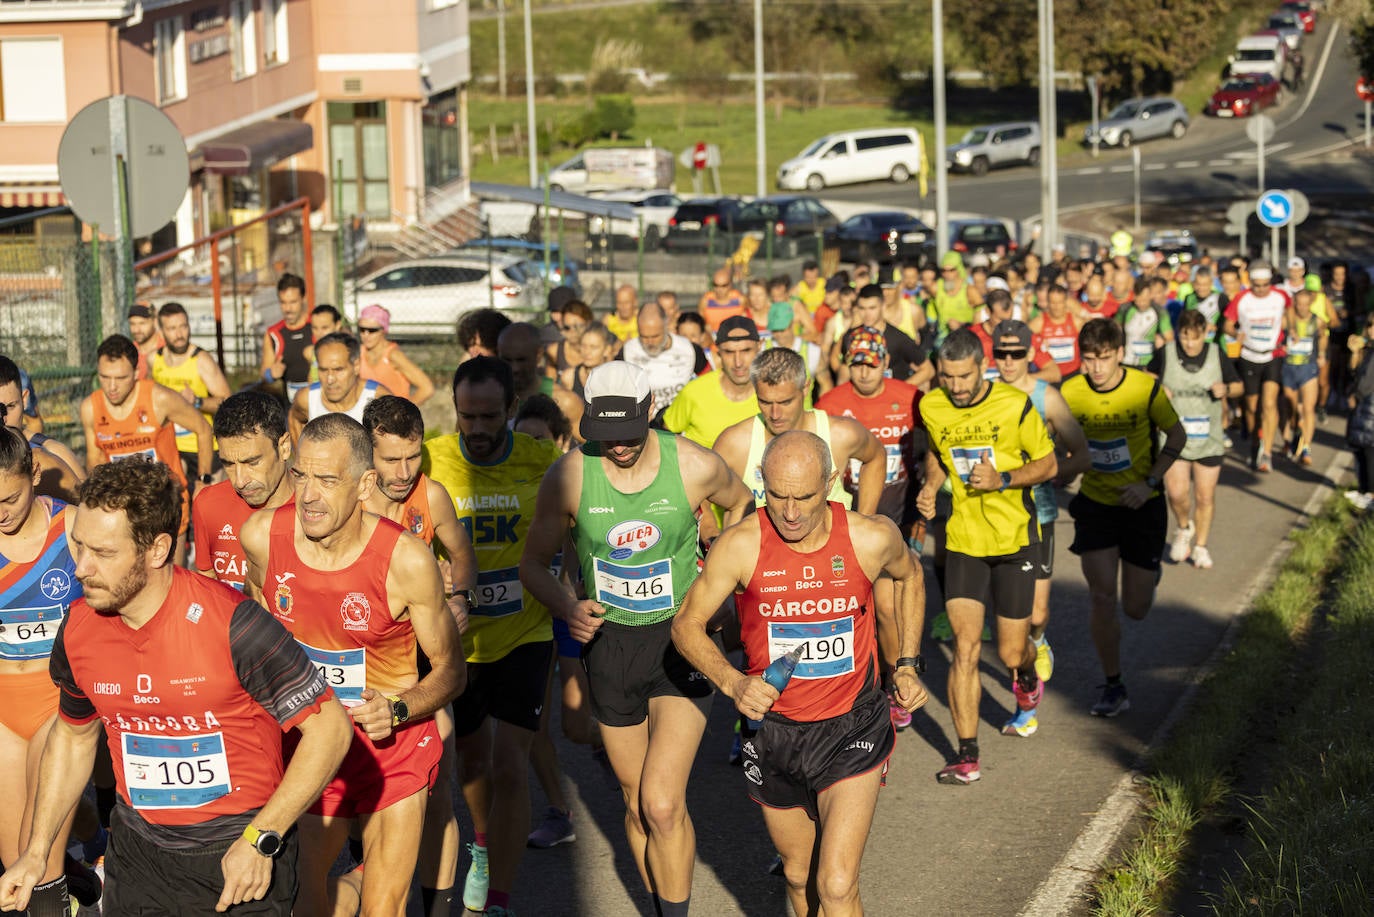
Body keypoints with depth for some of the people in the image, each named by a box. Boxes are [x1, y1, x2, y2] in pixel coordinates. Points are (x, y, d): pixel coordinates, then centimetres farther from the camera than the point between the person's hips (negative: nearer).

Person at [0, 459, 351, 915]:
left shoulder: (232, 624, -21)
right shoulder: (77, 630, -4)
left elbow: (329, 727, -16)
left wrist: (260, 842, -19)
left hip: (241, 861, -4)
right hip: (137, 854, 5)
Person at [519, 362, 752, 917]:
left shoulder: (695, 466, -14)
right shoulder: (570, 476, -12)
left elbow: (740, 504, 10)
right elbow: (533, 563, 0)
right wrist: (567, 606, -19)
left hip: (681, 636, -2)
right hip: (608, 639, 2)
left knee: (663, 805, -14)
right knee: (636, 805, 12)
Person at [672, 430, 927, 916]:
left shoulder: (872, 539, -13)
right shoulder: (742, 546, -16)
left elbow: (908, 576, 12)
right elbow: (687, 625, -4)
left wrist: (908, 665, 7)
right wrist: (732, 683, -21)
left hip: (851, 729, -1)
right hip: (774, 727, 2)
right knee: (799, 876, 18)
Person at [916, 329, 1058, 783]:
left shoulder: (1014, 405, -13)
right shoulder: (931, 407, -4)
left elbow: (1048, 463, -4)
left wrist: (1002, 479, -20)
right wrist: (930, 486, -2)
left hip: (1014, 540, -2)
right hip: (963, 540, 2)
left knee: (1010, 652, 5)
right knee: (965, 646, -11)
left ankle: (1028, 681, 44)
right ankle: (967, 755, -7)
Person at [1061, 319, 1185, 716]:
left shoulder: (1146, 389, -16)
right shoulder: (1070, 394, -11)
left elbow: (1177, 435, -3)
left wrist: (1149, 482, -13)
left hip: (1143, 505, -1)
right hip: (1095, 502, 1)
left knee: (1136, 609, 5)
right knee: (1102, 598, -9)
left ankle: (1148, 573, 42)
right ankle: (1113, 688, 7)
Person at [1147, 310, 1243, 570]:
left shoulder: (1217, 355, -2)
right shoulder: (1166, 354, -5)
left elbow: (1239, 387, 10)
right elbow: (1148, 375, 15)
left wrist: (1226, 389, -13)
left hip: (1208, 438, 1)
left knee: (1205, 496, 6)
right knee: (1176, 492, -14)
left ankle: (1200, 546, 26)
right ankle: (1184, 528, 19)